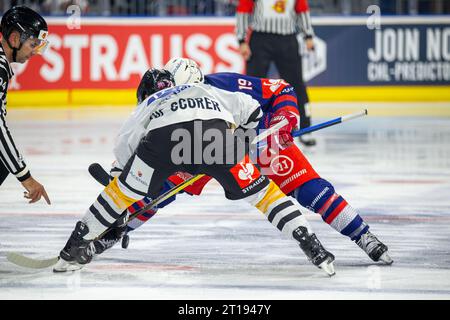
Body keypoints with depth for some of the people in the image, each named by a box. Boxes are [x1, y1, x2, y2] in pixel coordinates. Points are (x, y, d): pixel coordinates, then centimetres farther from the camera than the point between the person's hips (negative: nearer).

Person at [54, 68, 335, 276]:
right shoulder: (206, 90, 44)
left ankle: (75, 248, 26)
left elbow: (125, 144, 30)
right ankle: (311, 245, 2)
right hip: (215, 130, 0)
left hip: (163, 136, 0)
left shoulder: (150, 102, 41)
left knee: (124, 191, 21)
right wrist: (241, 134, 53)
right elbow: (250, 108, 33)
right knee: (260, 190, 12)